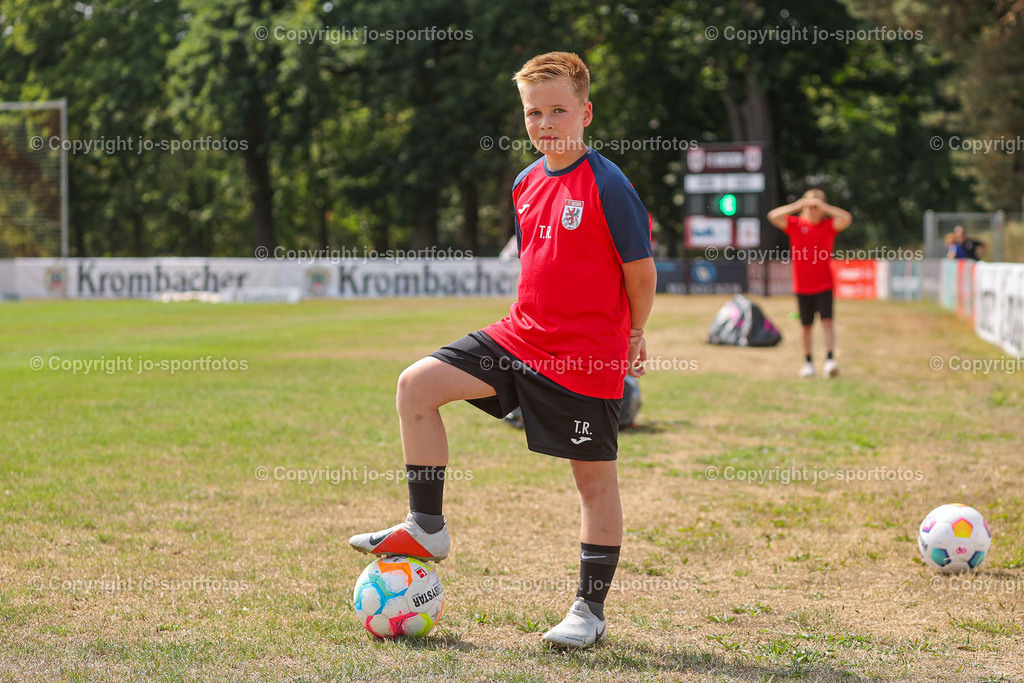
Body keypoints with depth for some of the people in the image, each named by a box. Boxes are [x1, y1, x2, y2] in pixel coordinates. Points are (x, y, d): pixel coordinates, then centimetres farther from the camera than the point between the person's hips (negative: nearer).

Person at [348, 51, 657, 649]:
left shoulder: (608, 186, -13)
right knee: (417, 383, -5)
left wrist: (632, 338, 3)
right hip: (521, 337, 7)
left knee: (595, 479, 4)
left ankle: (591, 610, 16)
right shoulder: (526, 183, 9)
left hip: (586, 359, -7)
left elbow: (641, 270, -7)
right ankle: (427, 528, 4)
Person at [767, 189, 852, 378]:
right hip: (802, 286, 1)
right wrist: (797, 206, -18)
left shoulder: (829, 225, 0)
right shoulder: (796, 224, 1)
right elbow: (773, 216, -12)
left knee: (827, 322, -13)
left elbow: (846, 219, -20)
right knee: (807, 326, 9)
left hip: (824, 286, -1)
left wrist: (823, 206, -21)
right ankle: (808, 363, 19)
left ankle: (830, 360, -20)